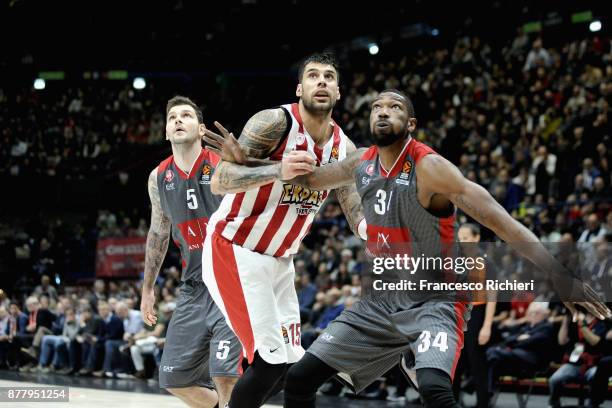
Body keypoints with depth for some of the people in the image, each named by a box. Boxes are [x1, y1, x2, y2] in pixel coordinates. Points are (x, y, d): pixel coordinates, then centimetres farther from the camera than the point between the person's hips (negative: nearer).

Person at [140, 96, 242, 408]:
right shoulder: (158, 178, 5)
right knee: (174, 377, 6)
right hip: (194, 286, 6)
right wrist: (147, 289, 22)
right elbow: (158, 233, 18)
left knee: (224, 374, -18)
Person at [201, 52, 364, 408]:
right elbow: (220, 182, -26)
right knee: (271, 359, -16)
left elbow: (359, 216, 1)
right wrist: (278, 170, -41)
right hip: (234, 251, -8)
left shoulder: (344, 148, 3)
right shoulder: (275, 122, -18)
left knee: (290, 362, 8)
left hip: (279, 259, 8)